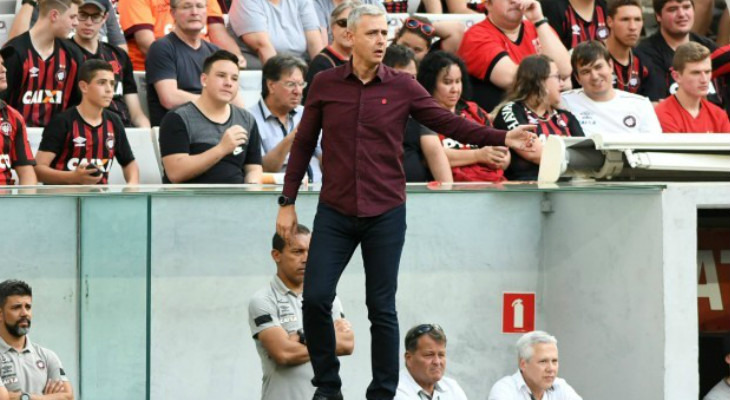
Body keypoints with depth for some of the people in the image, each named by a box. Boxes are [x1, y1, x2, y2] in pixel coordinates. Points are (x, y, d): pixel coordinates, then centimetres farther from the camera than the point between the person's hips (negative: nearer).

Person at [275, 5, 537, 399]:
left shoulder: (402, 87, -1)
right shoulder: (325, 84, 2)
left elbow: (449, 123, -4)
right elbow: (303, 145, 7)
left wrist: (502, 138, -16)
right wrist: (287, 202, 5)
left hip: (385, 214, -1)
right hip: (334, 213, 1)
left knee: (382, 309, 2)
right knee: (315, 297, -5)